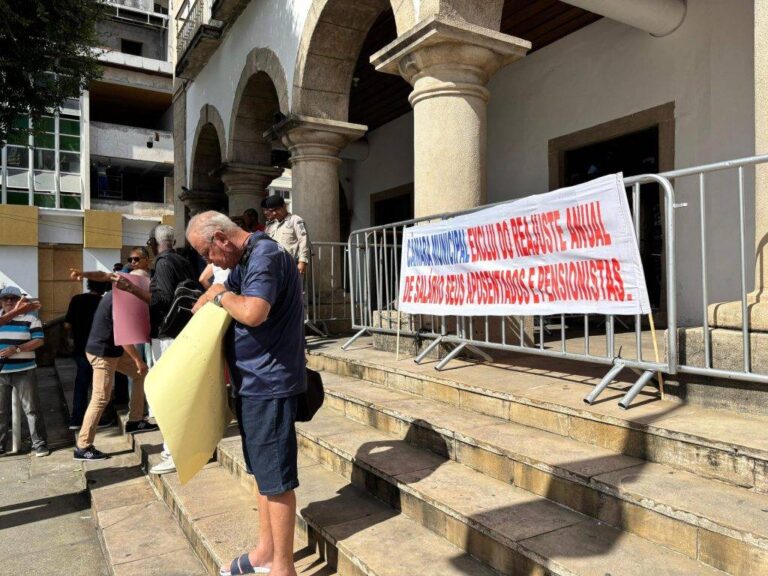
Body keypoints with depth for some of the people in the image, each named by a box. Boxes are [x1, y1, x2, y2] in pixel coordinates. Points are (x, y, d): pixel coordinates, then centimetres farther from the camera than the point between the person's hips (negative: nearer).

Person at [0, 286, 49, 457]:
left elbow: (38, 341, -8)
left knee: (32, 409, 0)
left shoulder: (30, 318, -1)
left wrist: (16, 349, -18)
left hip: (24, 371, -4)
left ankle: (39, 444, 6)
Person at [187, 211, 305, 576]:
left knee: (275, 478, 0)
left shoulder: (265, 255, -17)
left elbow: (253, 313, -31)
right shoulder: (245, 261, 15)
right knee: (264, 472, 19)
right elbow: (218, 291, 31)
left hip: (269, 383, -10)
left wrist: (223, 298, -12)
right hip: (254, 382, 10)